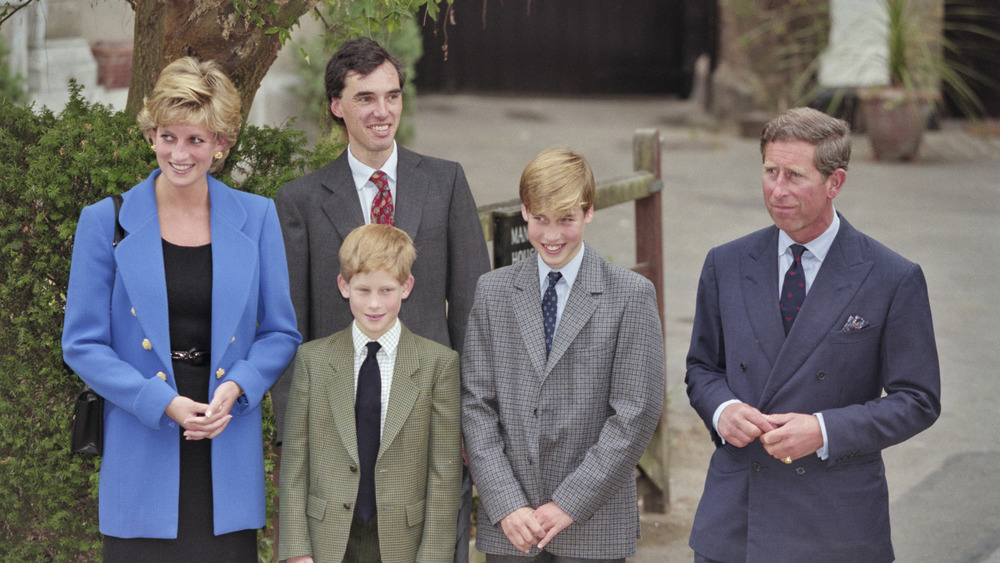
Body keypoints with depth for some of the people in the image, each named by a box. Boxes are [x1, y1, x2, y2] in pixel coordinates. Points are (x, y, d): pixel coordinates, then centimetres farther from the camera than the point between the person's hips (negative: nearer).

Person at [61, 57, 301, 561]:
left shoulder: (257, 218, 5)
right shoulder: (106, 222, 0)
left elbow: (281, 332, 9)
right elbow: (83, 344, 0)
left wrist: (234, 388, -10)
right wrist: (165, 403, -13)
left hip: (228, 462, 1)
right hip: (142, 462, -1)